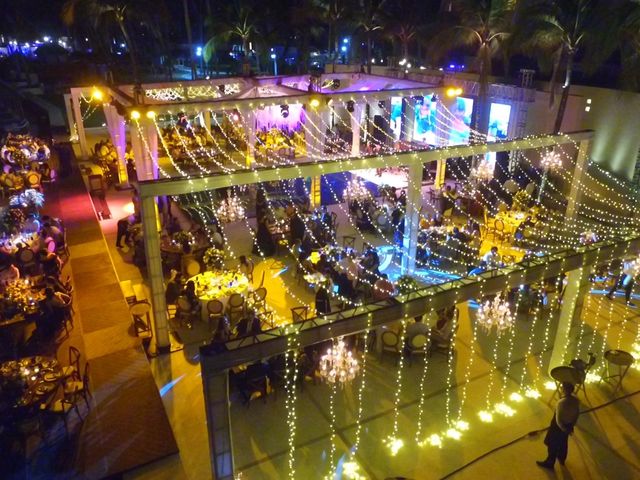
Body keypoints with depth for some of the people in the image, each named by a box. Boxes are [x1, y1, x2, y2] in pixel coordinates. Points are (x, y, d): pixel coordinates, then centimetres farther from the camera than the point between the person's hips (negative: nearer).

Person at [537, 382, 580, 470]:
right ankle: (562, 459, 54)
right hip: (568, 425, 7)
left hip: (559, 426, -7)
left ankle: (549, 463, 34)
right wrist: (572, 425, 14)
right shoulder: (576, 400, -16)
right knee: (563, 443, 31)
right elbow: (577, 414, 1)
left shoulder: (561, 402, -37)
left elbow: (558, 420, -29)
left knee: (553, 445, 16)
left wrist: (564, 429, -11)